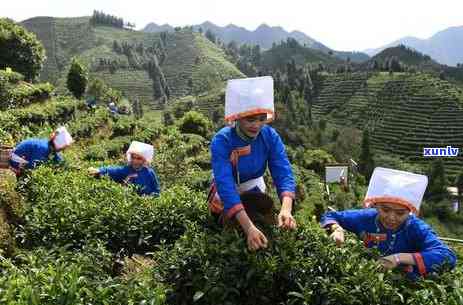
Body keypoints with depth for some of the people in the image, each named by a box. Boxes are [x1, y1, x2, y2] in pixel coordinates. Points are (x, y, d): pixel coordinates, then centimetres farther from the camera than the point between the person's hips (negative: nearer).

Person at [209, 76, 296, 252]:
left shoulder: (270, 136, -23)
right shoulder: (222, 141, -34)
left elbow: (283, 173, -30)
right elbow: (226, 185, -42)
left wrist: (286, 209, -50)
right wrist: (249, 228, -52)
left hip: (254, 190, 3)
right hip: (226, 195, -2)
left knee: (264, 227, 21)